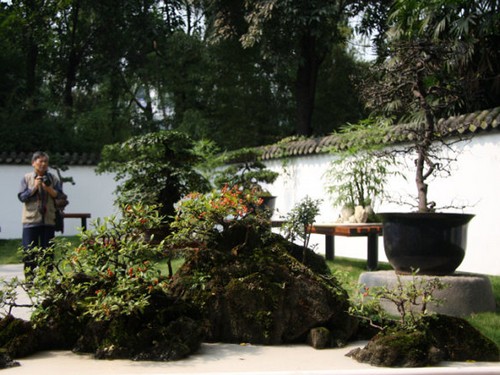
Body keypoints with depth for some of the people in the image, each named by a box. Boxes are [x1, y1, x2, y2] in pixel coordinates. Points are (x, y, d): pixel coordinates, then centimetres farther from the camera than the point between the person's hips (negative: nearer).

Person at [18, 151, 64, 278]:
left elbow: (59, 196, 1)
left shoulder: (53, 179, 6)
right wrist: (35, 187, -11)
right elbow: (22, 196, -2)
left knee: (48, 251, 5)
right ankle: (29, 277, 6)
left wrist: (48, 188, -13)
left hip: (48, 220, 1)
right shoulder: (26, 178, 4)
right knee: (29, 251, -1)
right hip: (31, 220, -1)